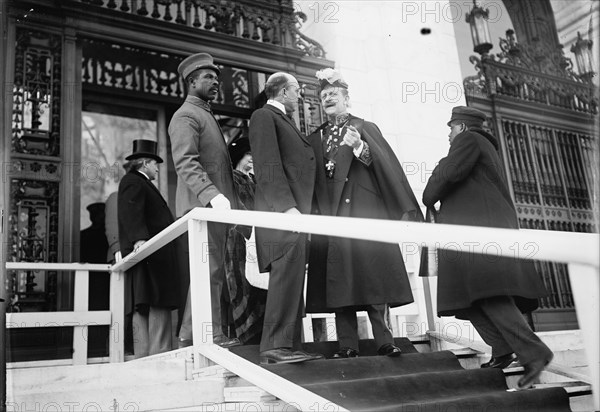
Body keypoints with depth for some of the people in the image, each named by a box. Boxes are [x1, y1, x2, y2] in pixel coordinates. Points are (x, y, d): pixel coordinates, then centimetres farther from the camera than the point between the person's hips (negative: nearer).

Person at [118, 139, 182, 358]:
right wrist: (138, 238, -33)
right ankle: (159, 355, -16)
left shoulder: (140, 183, 28)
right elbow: (130, 212, -20)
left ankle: (143, 357, 8)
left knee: (143, 307, 7)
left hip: (155, 254, 11)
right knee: (158, 305, -14)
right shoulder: (133, 182, -3)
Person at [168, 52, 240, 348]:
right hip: (202, 204, -10)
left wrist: (224, 197, 17)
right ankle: (211, 335, -5)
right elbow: (186, 163, -19)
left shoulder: (205, 115, 26)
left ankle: (191, 335, 16)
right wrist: (212, 195, -30)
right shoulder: (186, 116, -5)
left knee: (211, 272, 10)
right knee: (210, 270, -10)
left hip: (214, 204, 10)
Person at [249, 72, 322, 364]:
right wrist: (287, 206, -22)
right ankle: (275, 346, -16)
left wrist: (303, 211, 17)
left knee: (294, 278, 5)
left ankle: (290, 347, 8)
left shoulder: (284, 121, 28)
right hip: (280, 210, -9)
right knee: (288, 271, -17)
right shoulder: (264, 116, 0)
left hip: (295, 211, 9)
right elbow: (268, 166, -13)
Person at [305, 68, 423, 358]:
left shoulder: (365, 128, 11)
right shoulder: (316, 138, 19)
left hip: (364, 210, -2)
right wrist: (314, 212, 4)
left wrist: (360, 147, -18)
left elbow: (384, 163, -3)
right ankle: (347, 344, 0)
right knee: (339, 278, -3)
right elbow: (312, 179, 14)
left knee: (371, 272, -8)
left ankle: (383, 339, -4)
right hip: (330, 213, 3)